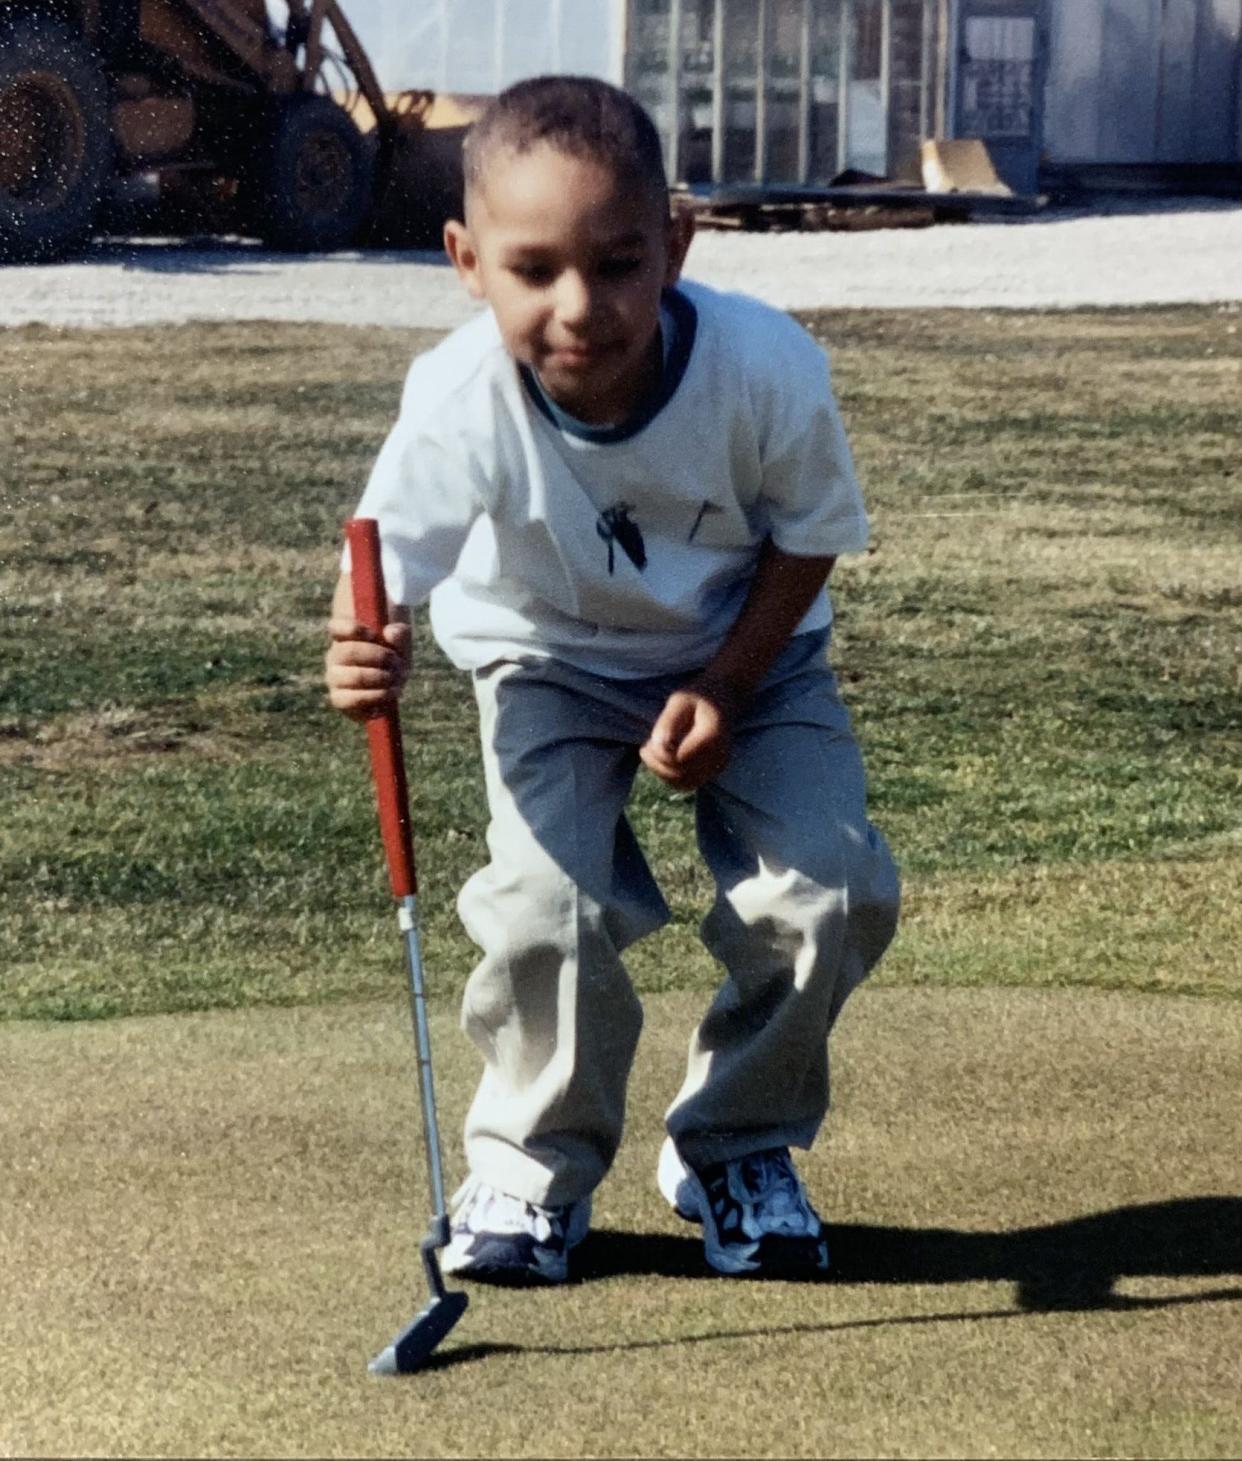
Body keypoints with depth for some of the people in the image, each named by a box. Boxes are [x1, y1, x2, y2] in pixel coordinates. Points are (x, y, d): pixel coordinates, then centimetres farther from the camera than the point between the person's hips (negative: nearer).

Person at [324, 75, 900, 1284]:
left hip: (745, 650, 1)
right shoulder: (463, 399, -33)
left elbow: (808, 537, -14)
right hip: (551, 662, -1)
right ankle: (535, 1169, 6)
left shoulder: (766, 370, -31)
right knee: (547, 905, -22)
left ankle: (738, 1146, 12)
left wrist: (724, 689, -23)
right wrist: (363, 653, -55)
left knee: (830, 889, -15)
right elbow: (388, 558, -32)